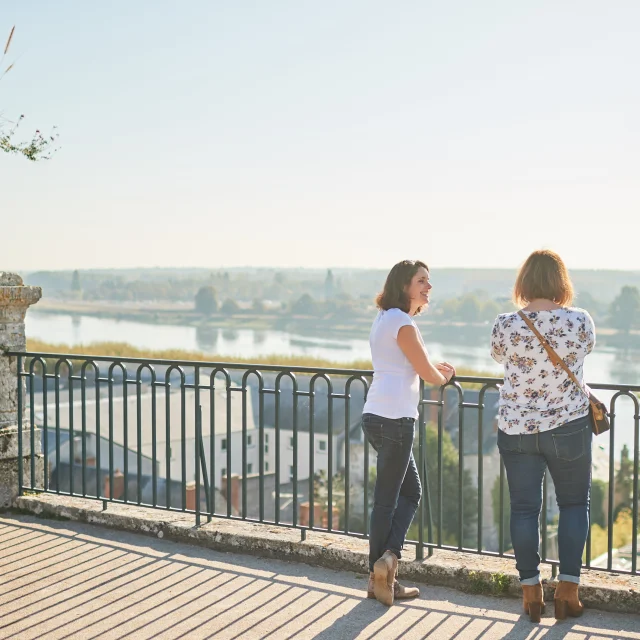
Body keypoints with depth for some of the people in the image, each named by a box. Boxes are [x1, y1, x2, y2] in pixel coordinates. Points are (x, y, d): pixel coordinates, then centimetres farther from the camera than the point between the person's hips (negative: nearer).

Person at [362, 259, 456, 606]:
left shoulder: (383, 318, 17)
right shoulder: (402, 323, -13)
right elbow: (429, 374, -9)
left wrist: (433, 369, 23)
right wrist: (444, 376, 13)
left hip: (377, 416, 9)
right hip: (394, 418, -9)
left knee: (411, 491, 15)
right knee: (387, 499, -2)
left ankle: (388, 558, 13)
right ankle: (382, 570, 5)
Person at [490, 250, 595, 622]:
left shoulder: (506, 326, -10)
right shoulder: (580, 321, -10)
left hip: (516, 428, 1)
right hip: (569, 426, 0)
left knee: (524, 508, 11)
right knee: (575, 503, 15)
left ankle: (531, 592, 17)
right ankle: (568, 589, 14)